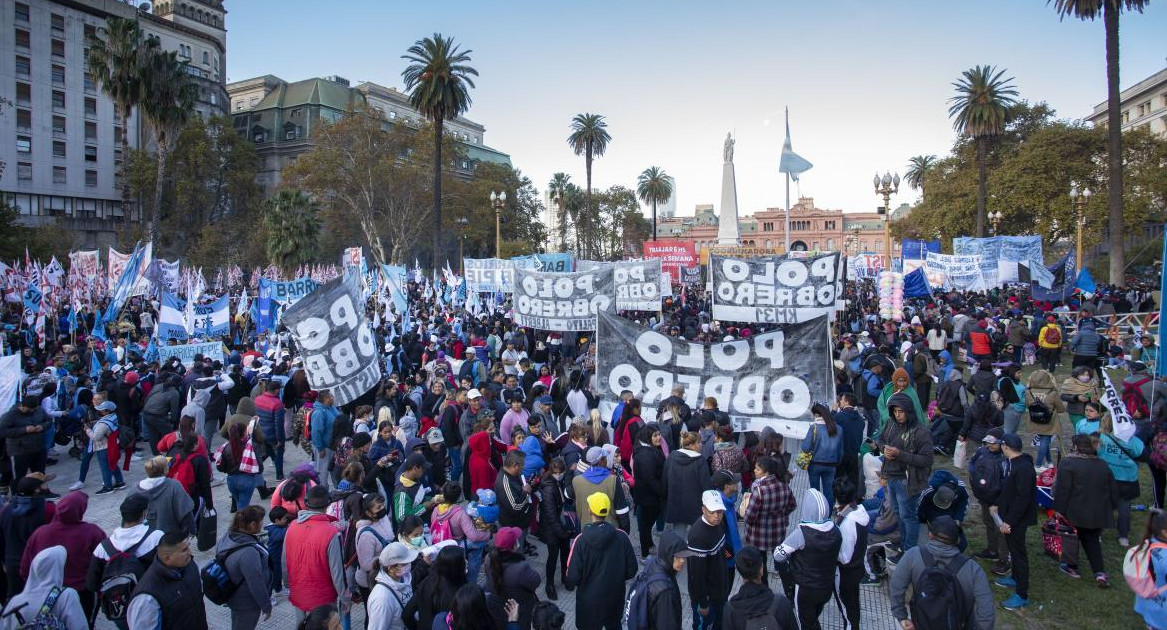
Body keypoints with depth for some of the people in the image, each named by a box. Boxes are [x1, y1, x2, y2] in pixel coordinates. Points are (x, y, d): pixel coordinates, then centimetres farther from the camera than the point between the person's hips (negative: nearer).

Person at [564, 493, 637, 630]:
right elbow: (631, 571, -7)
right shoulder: (622, 537, -17)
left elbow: (573, 578, -19)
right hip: (615, 598, 2)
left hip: (589, 601, -2)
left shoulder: (581, 540, -23)